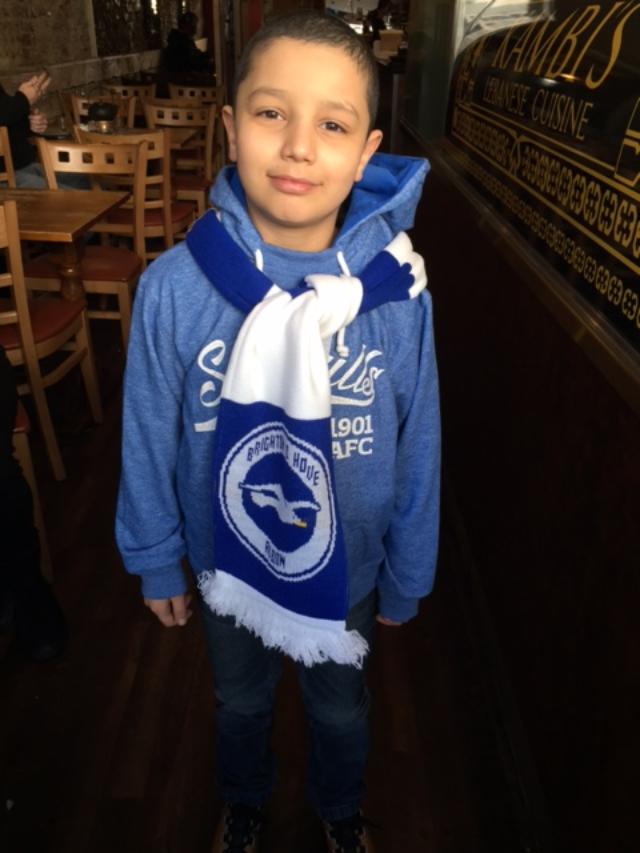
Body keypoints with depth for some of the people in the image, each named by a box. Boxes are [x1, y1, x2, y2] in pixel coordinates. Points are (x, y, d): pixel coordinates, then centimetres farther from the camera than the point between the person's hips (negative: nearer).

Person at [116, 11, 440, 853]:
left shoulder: (397, 290, -22)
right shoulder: (173, 287, -24)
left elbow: (418, 453, -10)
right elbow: (149, 442, -10)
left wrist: (405, 580, 1)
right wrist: (156, 562, 1)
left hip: (347, 569, 0)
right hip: (226, 564, 1)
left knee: (340, 708, 28)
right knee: (240, 700, 29)